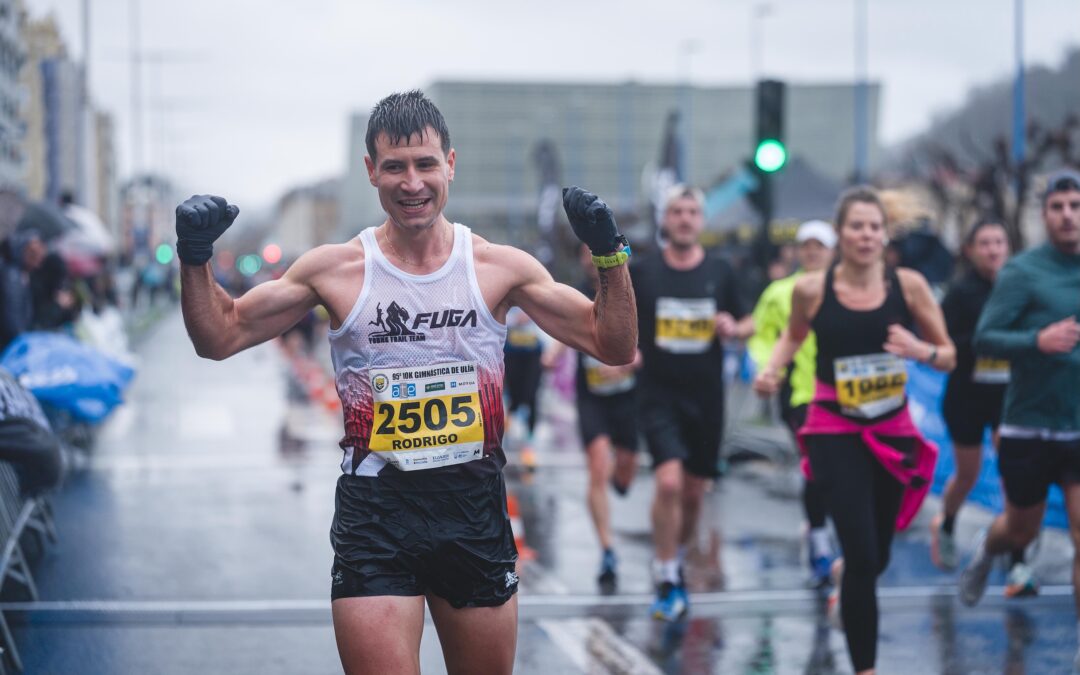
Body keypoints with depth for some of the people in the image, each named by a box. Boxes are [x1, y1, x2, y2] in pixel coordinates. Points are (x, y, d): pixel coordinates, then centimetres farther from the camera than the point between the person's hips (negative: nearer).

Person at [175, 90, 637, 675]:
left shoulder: (500, 268, 2)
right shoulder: (335, 270, -1)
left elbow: (614, 346, 4)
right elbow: (220, 336, 6)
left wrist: (609, 256, -9)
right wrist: (195, 260, -9)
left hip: (474, 512, 2)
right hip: (375, 516, -2)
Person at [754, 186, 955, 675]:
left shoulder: (908, 285, -8)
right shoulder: (811, 289, -9)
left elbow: (949, 357, -1)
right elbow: (793, 335, 13)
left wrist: (923, 351, -23)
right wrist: (771, 369, -6)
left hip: (893, 433, 3)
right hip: (836, 434, -3)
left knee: (876, 558, 17)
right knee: (863, 557, -15)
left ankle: (844, 571, 57)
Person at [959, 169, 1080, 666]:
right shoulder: (1022, 271, -10)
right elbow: (983, 339, -15)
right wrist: (1038, 341, -29)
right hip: (1029, 427, -2)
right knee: (1022, 531, 16)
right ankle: (985, 551, 51)